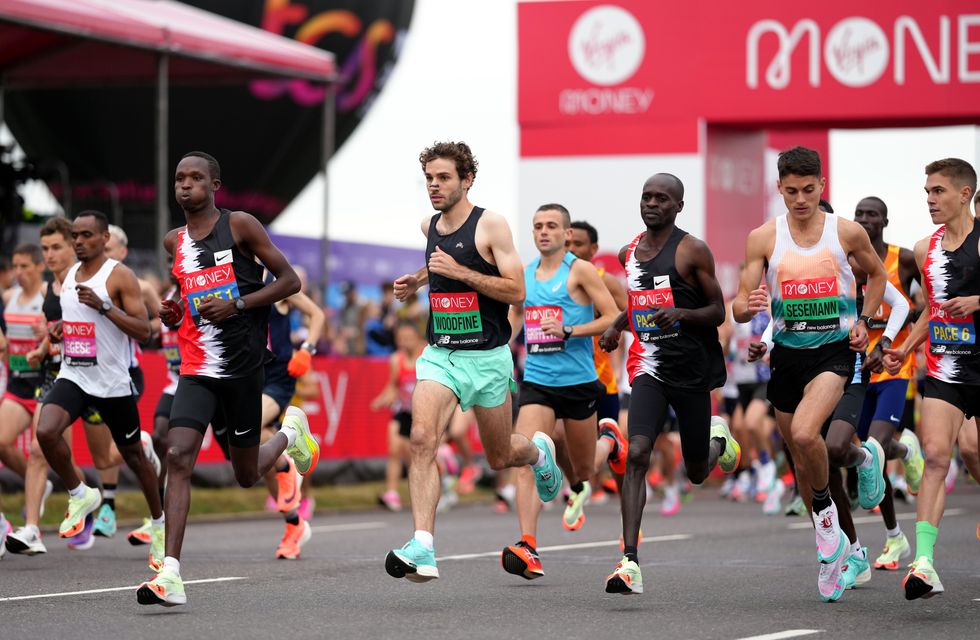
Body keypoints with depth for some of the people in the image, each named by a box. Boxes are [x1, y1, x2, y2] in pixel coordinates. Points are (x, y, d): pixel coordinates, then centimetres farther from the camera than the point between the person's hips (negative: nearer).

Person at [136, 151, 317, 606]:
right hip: (196, 369, 3)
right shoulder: (174, 242, 10)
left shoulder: (240, 226, -5)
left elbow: (289, 280, -4)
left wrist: (235, 304, -15)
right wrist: (172, 314, 3)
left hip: (242, 365, -3)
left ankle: (292, 432, 43)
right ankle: (170, 575, -21)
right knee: (178, 457, -17)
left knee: (247, 475, 8)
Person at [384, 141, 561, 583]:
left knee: (500, 457, 12)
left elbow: (516, 290, -15)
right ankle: (423, 548, -27)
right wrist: (418, 280, 13)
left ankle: (539, 451, 50)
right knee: (422, 440, -21)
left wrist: (459, 272, -22)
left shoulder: (491, 225, -10)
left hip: (487, 358, -4)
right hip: (439, 355, 4)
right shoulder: (429, 228, 8)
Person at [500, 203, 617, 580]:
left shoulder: (579, 271, -5)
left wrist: (568, 331, -19)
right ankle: (528, 549, -24)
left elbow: (613, 317, -9)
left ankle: (578, 490, 52)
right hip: (536, 381, 3)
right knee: (526, 460, -18)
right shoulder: (524, 274, 11)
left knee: (582, 467, 13)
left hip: (578, 381, -3)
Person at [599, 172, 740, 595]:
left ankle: (718, 440, 50)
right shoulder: (628, 253, 9)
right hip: (648, 366, 3)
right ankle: (630, 562, -26)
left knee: (697, 473, 11)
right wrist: (616, 326, 10)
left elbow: (718, 312, -5)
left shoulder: (692, 251, -7)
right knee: (636, 455, -20)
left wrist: (682, 313, -24)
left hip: (692, 369, -3)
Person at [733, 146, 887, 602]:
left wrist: (863, 321, 3)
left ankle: (825, 509, -2)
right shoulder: (763, 239, -2)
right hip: (787, 353, 3)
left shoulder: (847, 233, -3)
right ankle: (833, 547, 27)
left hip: (834, 349, -3)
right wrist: (749, 306, -26)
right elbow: (739, 308, -3)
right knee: (800, 458, 10)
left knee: (804, 432, -28)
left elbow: (877, 274, 17)